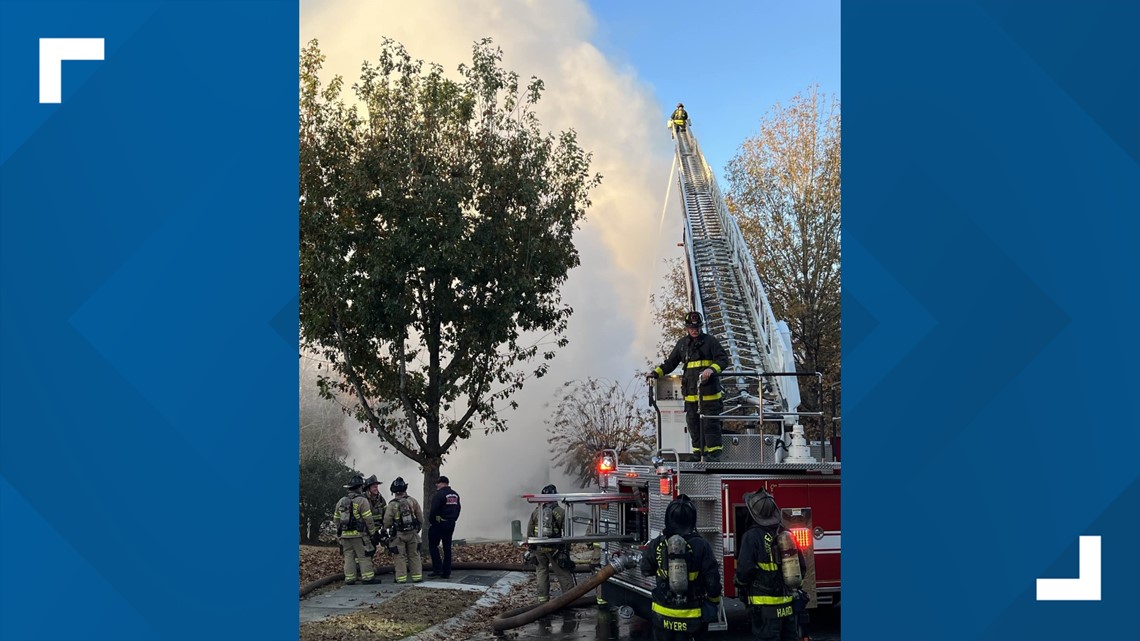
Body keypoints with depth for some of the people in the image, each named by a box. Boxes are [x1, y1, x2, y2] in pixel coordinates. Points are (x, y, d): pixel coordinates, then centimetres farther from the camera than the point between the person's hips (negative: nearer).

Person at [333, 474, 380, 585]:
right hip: (359, 534, -6)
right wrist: (372, 532, -1)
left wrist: (339, 532, 24)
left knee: (348, 556, 9)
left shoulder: (341, 501, 12)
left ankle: (349, 578, 8)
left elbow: (336, 519, 16)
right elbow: (368, 519, -11)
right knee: (364, 556, -1)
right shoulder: (362, 500, -10)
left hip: (344, 534, 6)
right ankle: (368, 577, -2)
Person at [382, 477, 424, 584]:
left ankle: (401, 578, 4)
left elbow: (387, 522, -9)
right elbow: (420, 518, 1)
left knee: (400, 556, 5)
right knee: (414, 555, 11)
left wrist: (388, 528, 13)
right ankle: (417, 576, 11)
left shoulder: (392, 505, -12)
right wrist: (418, 527, 17)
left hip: (399, 535, -3)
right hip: (412, 533, 3)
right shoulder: (412, 501, -4)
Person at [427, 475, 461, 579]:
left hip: (439, 524, -7)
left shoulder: (439, 494, -15)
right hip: (451, 525, 7)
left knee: (433, 545, 5)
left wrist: (431, 522, -5)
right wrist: (452, 520, 16)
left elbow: (433, 511, -19)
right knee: (447, 547, 10)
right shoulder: (455, 495, 10)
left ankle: (437, 569, -3)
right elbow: (457, 509, 14)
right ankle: (446, 572, 10)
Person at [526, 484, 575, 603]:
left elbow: (529, 532, 8)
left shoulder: (535, 512, 4)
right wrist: (567, 547, 5)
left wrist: (531, 547, 19)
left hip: (539, 548, 3)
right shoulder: (560, 512, -6)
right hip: (555, 548, -3)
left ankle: (543, 597, 14)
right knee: (563, 573, 3)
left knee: (542, 570, 16)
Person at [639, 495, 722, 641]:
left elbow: (646, 570, 7)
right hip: (691, 616, -1)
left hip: (663, 614, 2)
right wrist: (715, 601, 9)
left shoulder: (657, 545, -9)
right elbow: (712, 579, -9)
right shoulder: (701, 546, -14)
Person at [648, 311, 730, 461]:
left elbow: (723, 359, -5)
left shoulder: (710, 340, 1)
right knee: (693, 423, 7)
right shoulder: (682, 343, 15)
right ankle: (699, 453, 16)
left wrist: (712, 369, -23)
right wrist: (656, 372, 9)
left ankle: (714, 453, 0)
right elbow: (670, 363, 22)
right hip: (691, 392, 5)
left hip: (709, 391, -5)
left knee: (710, 422, -6)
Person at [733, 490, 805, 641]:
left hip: (766, 605, -6)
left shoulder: (752, 536, -12)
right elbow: (800, 566, 12)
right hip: (789, 603, 6)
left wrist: (739, 584, 6)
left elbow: (744, 569, -14)